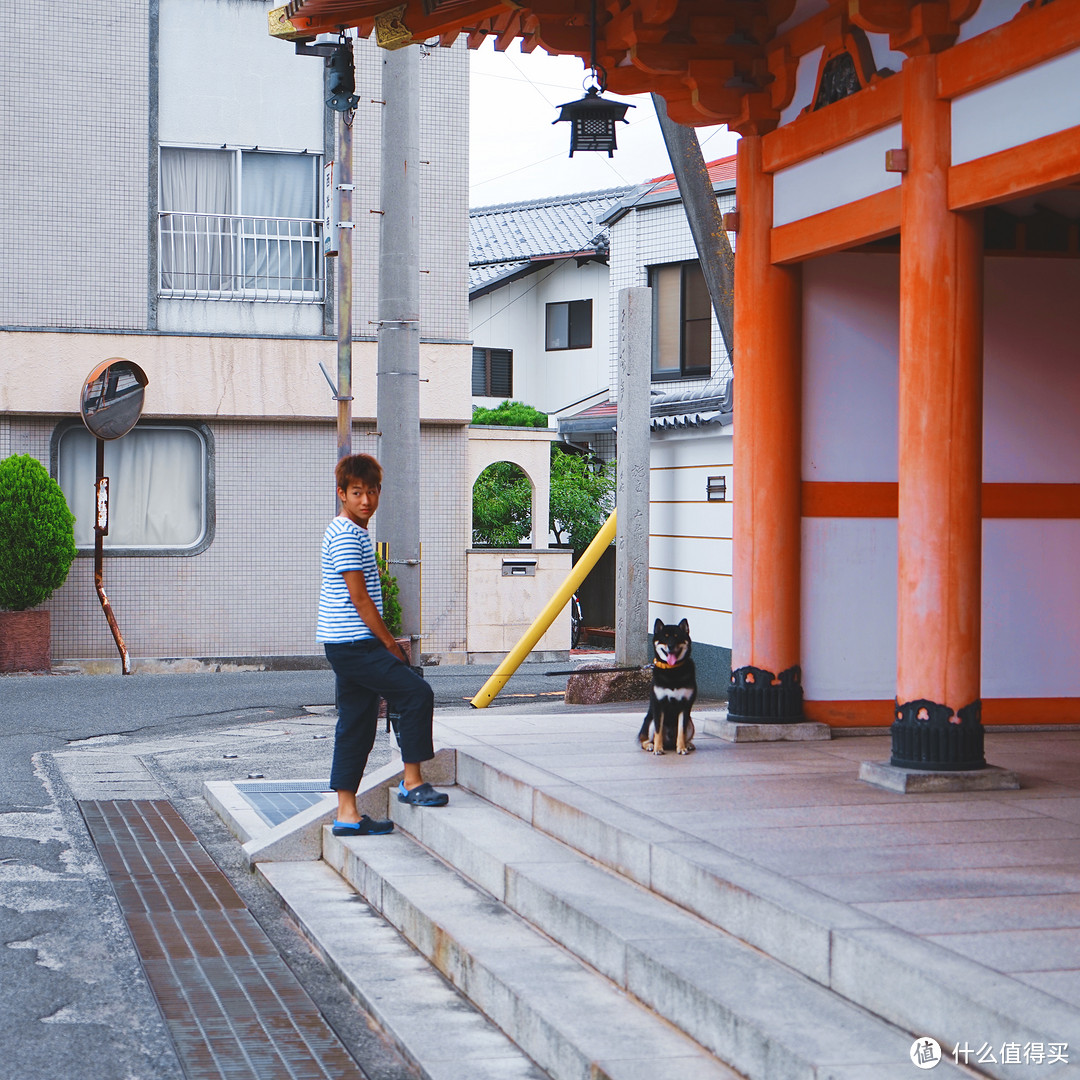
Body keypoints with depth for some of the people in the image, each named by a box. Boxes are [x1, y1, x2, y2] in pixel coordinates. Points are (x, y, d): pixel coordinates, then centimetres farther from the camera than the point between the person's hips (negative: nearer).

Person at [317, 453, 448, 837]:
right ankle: (411, 782, -7)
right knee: (417, 693, -13)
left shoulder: (352, 533, 19)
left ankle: (347, 814, 12)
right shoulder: (346, 535, -13)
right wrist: (391, 644, -10)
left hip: (348, 646, 11)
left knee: (357, 726, 10)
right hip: (355, 643, -11)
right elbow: (359, 598, -16)